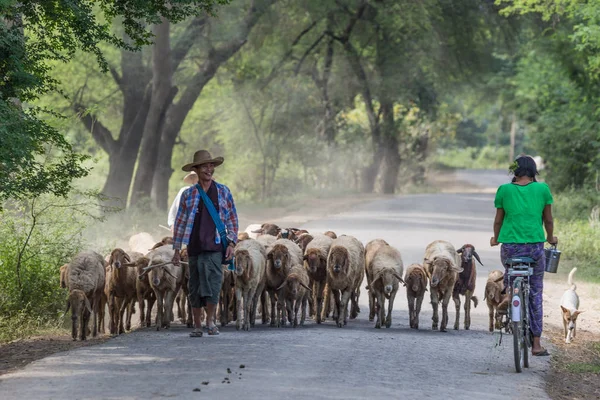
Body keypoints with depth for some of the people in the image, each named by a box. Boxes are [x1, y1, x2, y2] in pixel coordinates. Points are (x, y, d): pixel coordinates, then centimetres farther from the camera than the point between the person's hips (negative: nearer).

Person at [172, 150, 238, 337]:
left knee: (213, 283, -14)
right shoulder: (188, 194, 9)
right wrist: (177, 249, 6)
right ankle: (197, 326, 12)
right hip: (194, 248, 1)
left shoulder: (223, 191, 9)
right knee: (195, 288, 4)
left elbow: (232, 219, 10)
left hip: (215, 247, -1)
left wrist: (231, 243, 0)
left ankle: (210, 320, -1)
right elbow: (179, 222, 10)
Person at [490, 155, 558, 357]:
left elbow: (498, 220, 8)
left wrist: (495, 239, 28)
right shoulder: (542, 189, 1)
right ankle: (536, 343, 9)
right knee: (535, 294, 9)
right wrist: (550, 238, 27)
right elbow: (548, 220, 8)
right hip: (535, 246, 0)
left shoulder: (504, 190, 2)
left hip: (509, 247, 0)